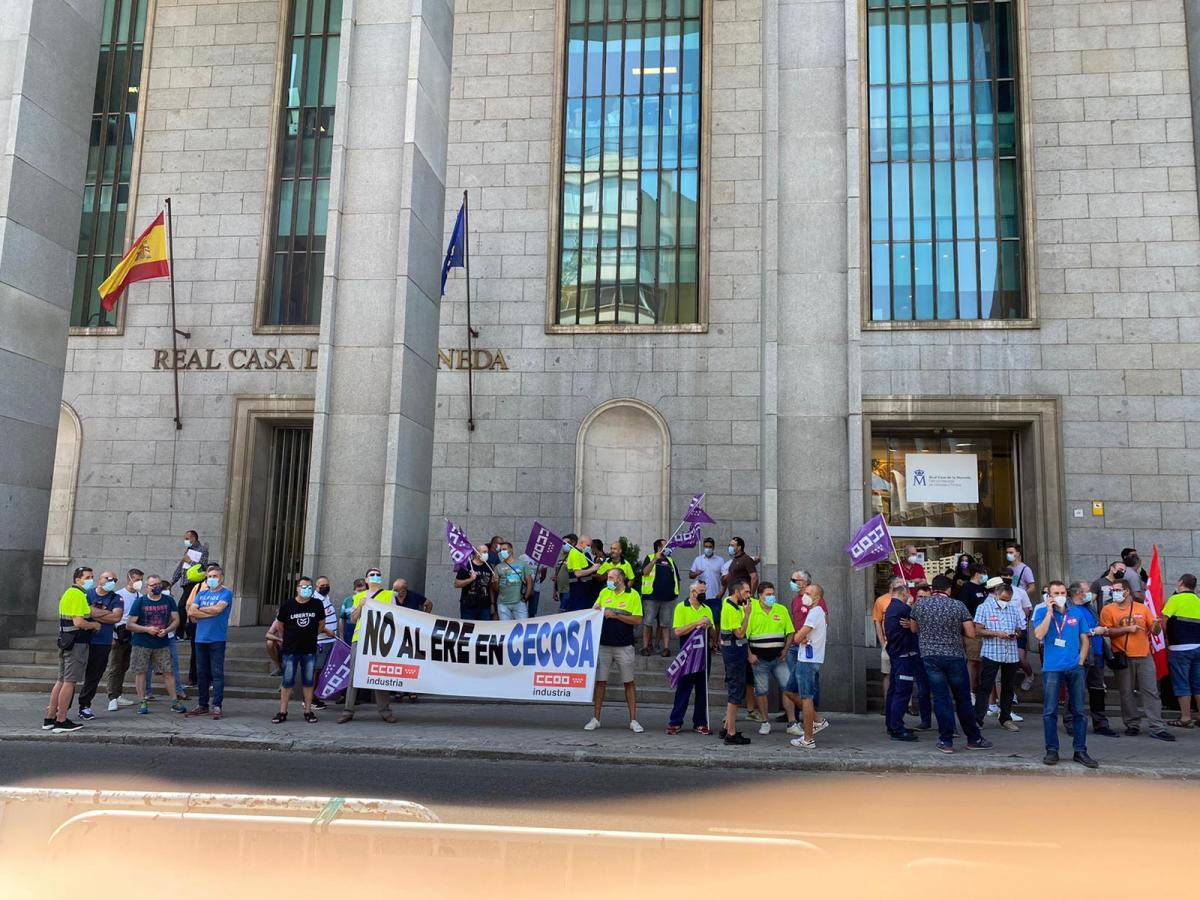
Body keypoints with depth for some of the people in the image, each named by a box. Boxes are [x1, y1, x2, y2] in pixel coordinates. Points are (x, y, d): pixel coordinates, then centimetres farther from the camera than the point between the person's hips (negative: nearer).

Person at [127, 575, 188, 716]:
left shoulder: (169, 600, 3)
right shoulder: (139, 602, -4)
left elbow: (176, 619, 6)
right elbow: (129, 625, -4)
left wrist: (166, 630, -13)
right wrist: (147, 629, -17)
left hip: (162, 644, 1)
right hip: (141, 644, -1)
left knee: (168, 672, 0)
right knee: (140, 672, 2)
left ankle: (175, 702, 6)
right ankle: (142, 703, 12)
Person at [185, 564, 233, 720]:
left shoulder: (226, 593, 0)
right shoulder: (201, 594, 15)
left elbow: (218, 608, -16)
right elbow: (191, 613, 2)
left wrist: (200, 609, -1)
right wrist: (211, 612, -9)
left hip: (217, 639, -5)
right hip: (200, 638, 5)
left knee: (217, 673, -5)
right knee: (201, 673, 10)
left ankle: (217, 706, -3)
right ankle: (202, 705, 19)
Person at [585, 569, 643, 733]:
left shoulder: (633, 595, -3)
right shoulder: (604, 593, 8)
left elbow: (638, 620, -9)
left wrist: (616, 615, -15)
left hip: (624, 646, -3)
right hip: (603, 644, 3)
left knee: (629, 683, 4)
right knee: (600, 681, 4)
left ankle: (633, 721, 11)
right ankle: (595, 719, 12)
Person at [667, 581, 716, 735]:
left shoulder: (707, 609, 13)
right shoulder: (681, 607, -2)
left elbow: (713, 635, 13)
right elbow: (678, 632, -12)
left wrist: (709, 626, -8)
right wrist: (697, 624, -16)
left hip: (704, 653, 5)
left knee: (702, 689, 7)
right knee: (683, 689, -2)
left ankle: (700, 723, 14)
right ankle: (675, 722, 5)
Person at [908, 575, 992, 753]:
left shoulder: (920, 605, 1)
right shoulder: (958, 605, -5)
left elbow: (913, 629, 14)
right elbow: (971, 633, -5)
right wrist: (956, 630, 13)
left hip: (930, 656, 1)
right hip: (954, 656, -1)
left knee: (941, 698, 3)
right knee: (963, 698, 10)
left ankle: (946, 741, 3)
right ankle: (973, 739, 20)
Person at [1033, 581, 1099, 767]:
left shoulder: (1076, 614, 10)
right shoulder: (1042, 613, 1)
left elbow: (1085, 640, 14)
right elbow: (1039, 635, -15)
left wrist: (1081, 661, 2)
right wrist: (1049, 611, -13)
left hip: (1075, 668, 3)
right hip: (1052, 668, -3)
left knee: (1078, 711, 6)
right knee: (1050, 711, -1)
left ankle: (1080, 751, 14)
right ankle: (1052, 750, 8)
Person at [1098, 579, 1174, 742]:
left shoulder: (1143, 608, 7)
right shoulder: (1108, 610, 1)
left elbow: (1155, 631, 8)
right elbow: (1107, 631, -7)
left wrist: (1157, 624, -14)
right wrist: (1127, 629, -15)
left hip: (1144, 656, 2)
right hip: (1123, 658, -1)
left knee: (1151, 692, 0)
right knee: (1127, 693, 3)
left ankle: (1157, 728, 2)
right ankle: (1132, 725, 15)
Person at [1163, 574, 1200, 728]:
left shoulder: (1176, 598, -7)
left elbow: (1163, 620, -12)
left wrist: (1166, 640, 1)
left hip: (1180, 648, -6)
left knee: (1181, 683, -1)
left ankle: (1186, 718, 0)